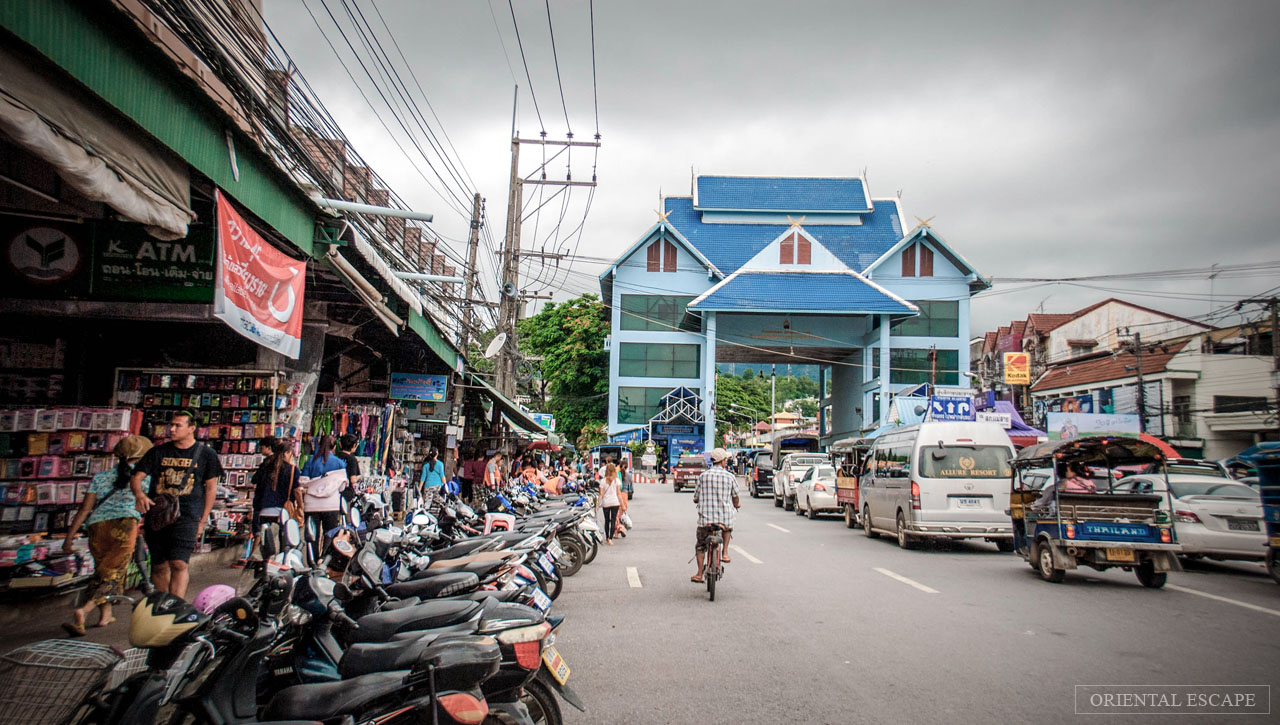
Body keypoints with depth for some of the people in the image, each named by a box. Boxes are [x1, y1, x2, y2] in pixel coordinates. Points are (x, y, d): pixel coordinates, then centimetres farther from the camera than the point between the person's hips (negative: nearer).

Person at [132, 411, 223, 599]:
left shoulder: (206, 455, 5)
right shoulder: (158, 452, 12)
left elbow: (211, 488, 7)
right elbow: (136, 477, 9)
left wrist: (202, 520, 2)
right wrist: (139, 494, -15)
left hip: (187, 515, -3)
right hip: (157, 514, 4)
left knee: (179, 564, -17)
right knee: (159, 566, 8)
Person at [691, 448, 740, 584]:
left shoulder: (703, 475, -1)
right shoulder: (730, 477, -1)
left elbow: (695, 498, 5)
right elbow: (735, 497, 13)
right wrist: (737, 505, 36)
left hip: (705, 518, 0)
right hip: (725, 518, 0)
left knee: (700, 545, 16)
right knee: (728, 528, 34)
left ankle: (699, 574, 11)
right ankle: (725, 552, 20)